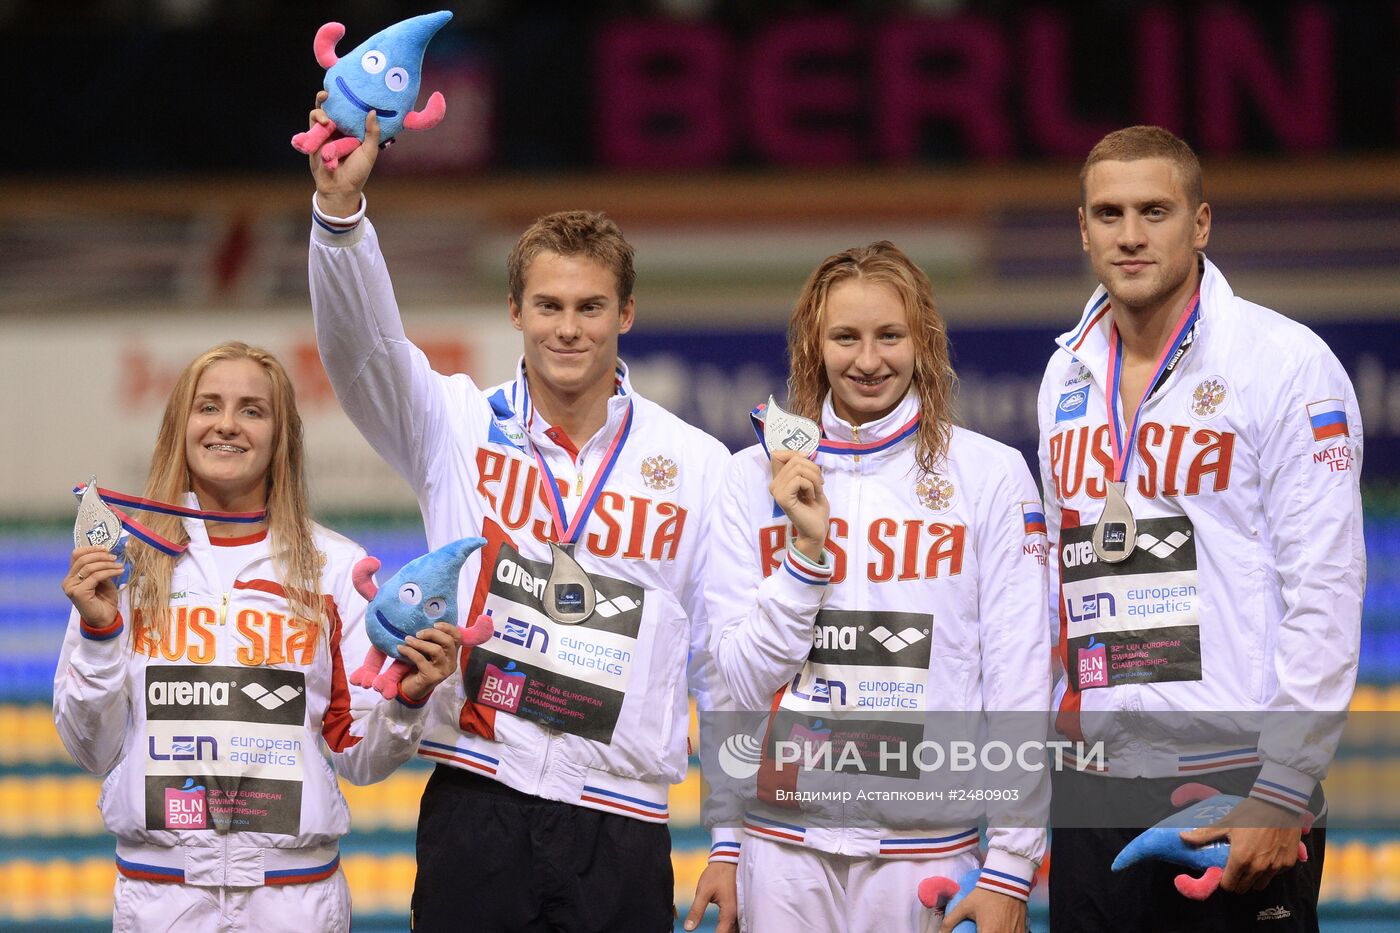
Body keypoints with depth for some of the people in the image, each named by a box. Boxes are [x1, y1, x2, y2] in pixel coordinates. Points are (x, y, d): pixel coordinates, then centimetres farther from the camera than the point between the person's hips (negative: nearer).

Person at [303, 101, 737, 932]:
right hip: (475, 808, 0)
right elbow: (361, 340, -13)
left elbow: (729, 668, 7)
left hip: (620, 827, 0)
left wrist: (734, 846, 5)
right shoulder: (460, 428, 5)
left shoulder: (698, 466, 5)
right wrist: (340, 205, -31)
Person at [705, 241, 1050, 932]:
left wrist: (1011, 869, -6)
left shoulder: (991, 474, -1)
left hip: (927, 842, -1)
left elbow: (1020, 678, -2)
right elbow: (745, 682, 1)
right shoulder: (757, 476, 5)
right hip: (785, 838, 2)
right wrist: (806, 548, -12)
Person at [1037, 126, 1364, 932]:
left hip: (1237, 781, -6)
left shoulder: (1286, 363, -6)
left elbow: (1325, 590, -10)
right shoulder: (1068, 374, 14)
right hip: (1094, 788, 6)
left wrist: (1283, 796, -15)